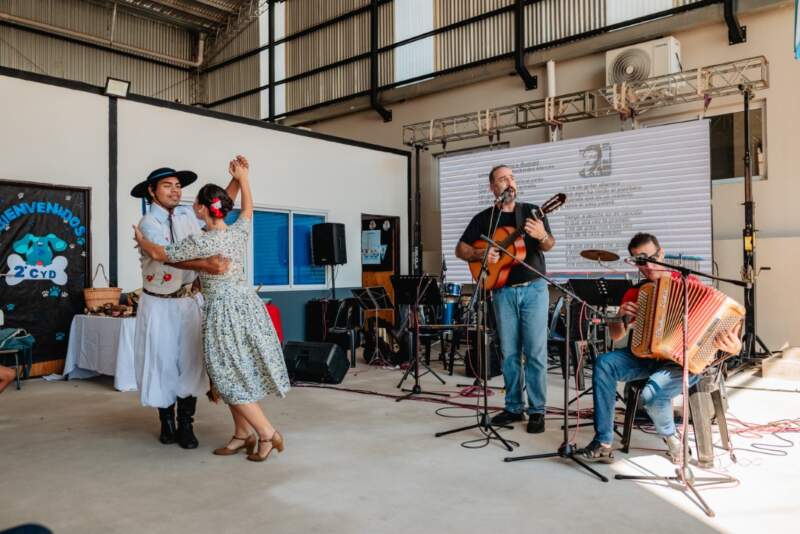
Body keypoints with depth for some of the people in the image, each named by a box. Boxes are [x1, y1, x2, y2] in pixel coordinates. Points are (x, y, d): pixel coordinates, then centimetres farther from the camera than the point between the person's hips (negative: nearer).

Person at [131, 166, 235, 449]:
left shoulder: (187, 214, 1)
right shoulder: (148, 224, -15)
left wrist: (238, 179, -2)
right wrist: (205, 264, -48)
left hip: (189, 301, 3)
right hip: (159, 304, -3)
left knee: (190, 361, 2)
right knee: (162, 362, 5)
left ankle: (185, 425, 12)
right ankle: (166, 421, 23)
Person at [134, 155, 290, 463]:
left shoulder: (200, 242, -16)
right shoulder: (239, 231, 2)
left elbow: (159, 255, -4)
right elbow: (248, 207, 24)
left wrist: (141, 240, 16)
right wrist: (243, 178, 36)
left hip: (224, 310, -7)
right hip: (245, 303, 7)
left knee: (231, 377, 2)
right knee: (238, 374, 16)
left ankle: (267, 433, 4)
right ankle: (242, 433, 23)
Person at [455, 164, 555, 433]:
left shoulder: (531, 211, 2)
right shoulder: (483, 218, 5)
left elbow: (549, 245, -9)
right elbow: (460, 249, 5)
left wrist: (542, 236, -32)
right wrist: (481, 254, -15)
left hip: (533, 288, -1)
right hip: (503, 291, 2)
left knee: (535, 351, -2)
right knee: (509, 353, 7)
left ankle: (537, 410, 7)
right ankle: (514, 408, 18)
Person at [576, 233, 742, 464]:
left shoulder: (689, 284, -3)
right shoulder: (635, 293, 8)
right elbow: (616, 335, 12)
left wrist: (732, 345, -27)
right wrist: (620, 316, -11)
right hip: (647, 356, 5)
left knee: (652, 393, -33)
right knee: (604, 363, -22)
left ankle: (671, 435, 4)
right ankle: (603, 444, -18)